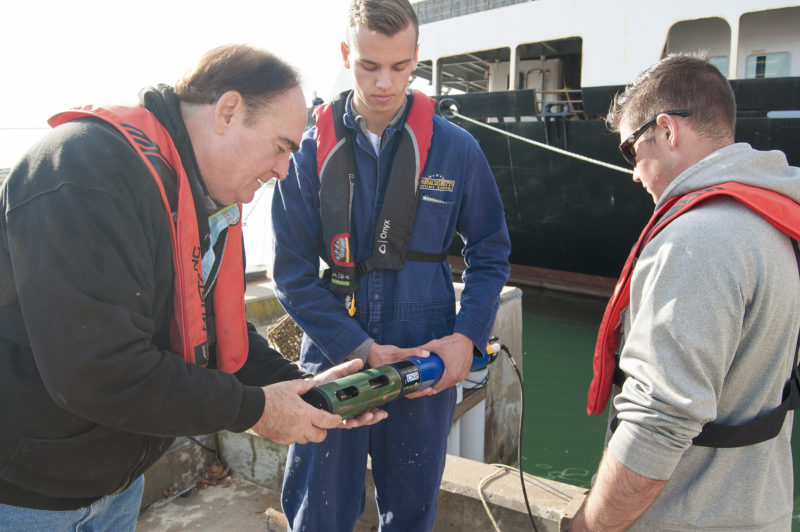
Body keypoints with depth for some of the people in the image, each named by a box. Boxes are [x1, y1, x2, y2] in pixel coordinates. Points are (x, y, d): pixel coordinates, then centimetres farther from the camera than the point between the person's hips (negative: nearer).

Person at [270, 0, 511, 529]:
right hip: (332, 362, 0)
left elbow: (491, 252, 6)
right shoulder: (310, 152, -3)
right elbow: (293, 274, -4)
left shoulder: (455, 148, -3)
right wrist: (361, 349, -14)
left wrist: (467, 336, -9)